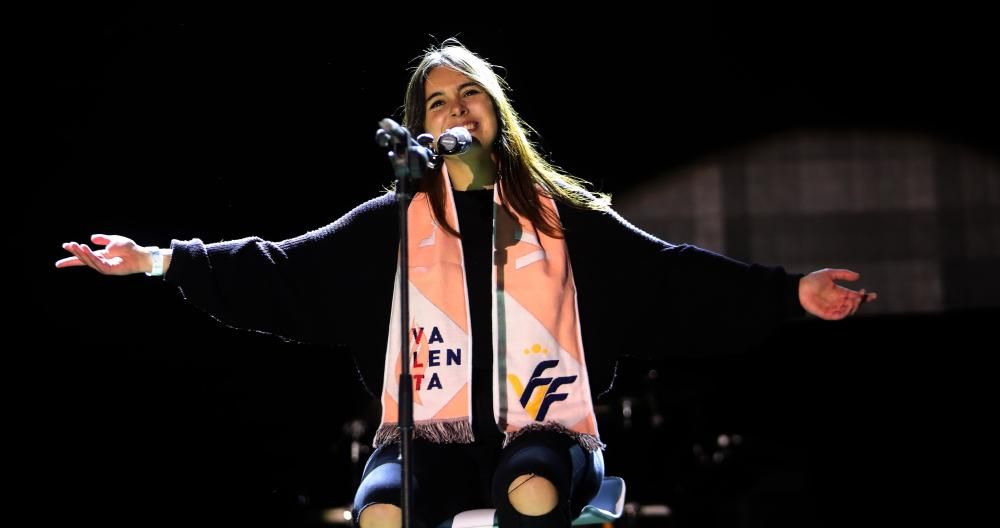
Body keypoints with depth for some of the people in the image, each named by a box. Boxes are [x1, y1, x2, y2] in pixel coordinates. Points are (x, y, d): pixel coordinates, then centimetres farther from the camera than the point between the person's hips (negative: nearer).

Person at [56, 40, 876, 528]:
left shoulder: (565, 217, 12)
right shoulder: (392, 223, 12)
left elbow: (672, 277, 8)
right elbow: (280, 270, 8)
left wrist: (788, 293, -1)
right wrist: (162, 261, 0)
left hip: (542, 430, 0)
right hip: (433, 433, 0)